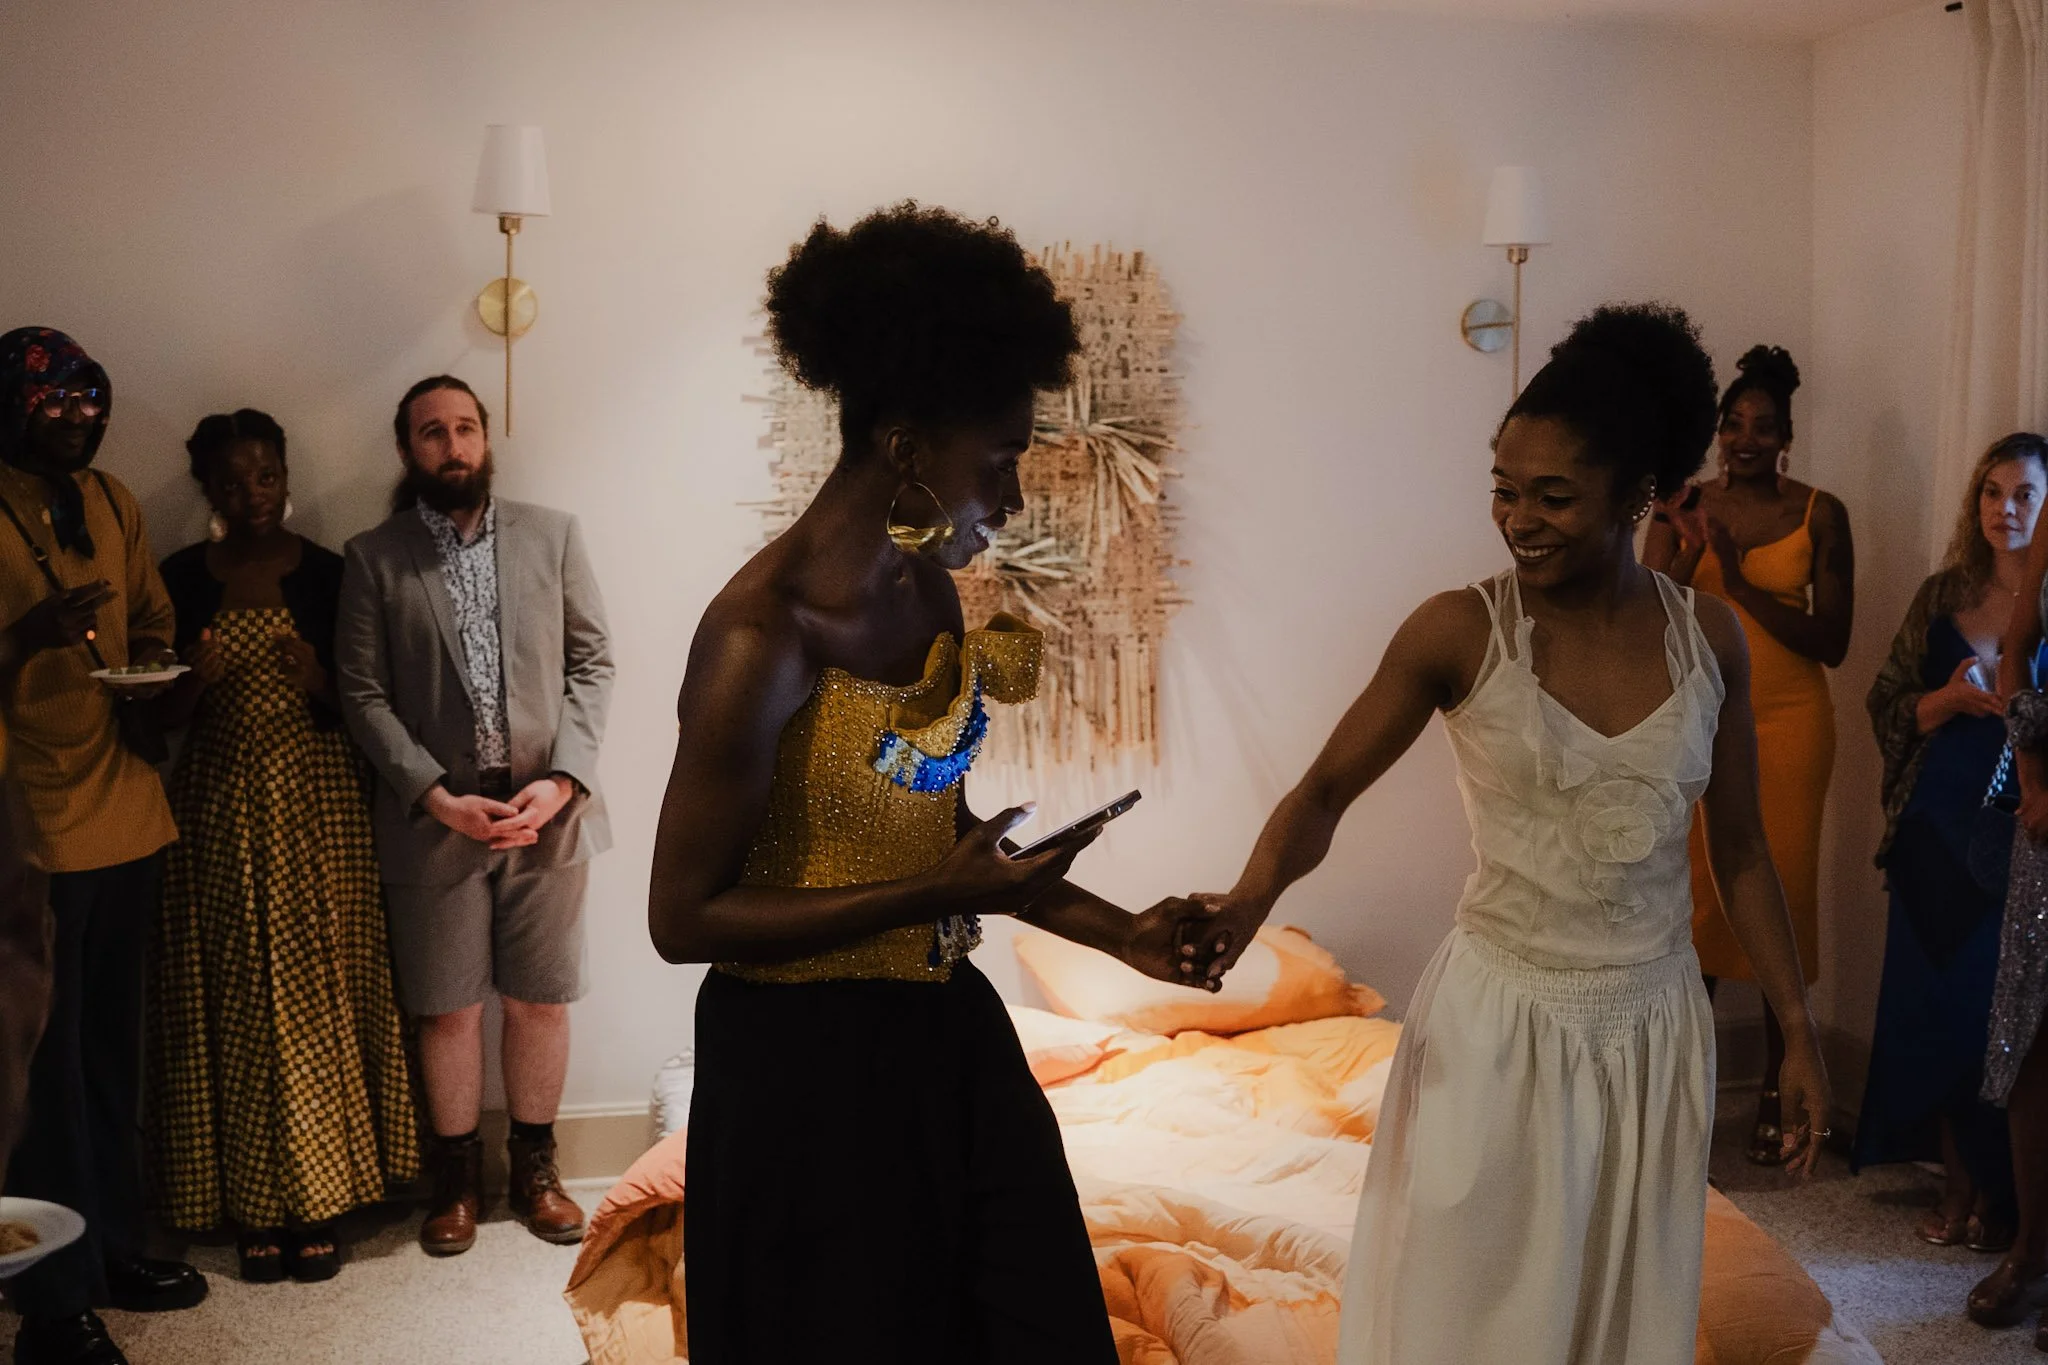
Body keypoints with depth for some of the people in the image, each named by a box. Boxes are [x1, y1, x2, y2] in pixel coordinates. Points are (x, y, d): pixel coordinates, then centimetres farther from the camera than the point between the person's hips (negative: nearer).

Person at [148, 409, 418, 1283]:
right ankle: (253, 1207, 14)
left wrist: (320, 681, -16)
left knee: (320, 994, 0)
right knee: (236, 1002, 2)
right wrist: (195, 682, -16)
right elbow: (163, 718, 5)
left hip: (317, 807, -1)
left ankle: (319, 1203, 13)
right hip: (220, 809, 1)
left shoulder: (329, 575, 2)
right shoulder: (181, 579, 4)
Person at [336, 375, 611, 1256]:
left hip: (547, 811, 1)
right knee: (446, 1009, 9)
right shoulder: (373, 558, 2)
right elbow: (363, 694, -2)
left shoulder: (553, 534, 4)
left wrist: (563, 776, -10)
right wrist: (439, 797, -13)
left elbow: (592, 660, 3)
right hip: (435, 816, -1)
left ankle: (534, 1166, 28)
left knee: (540, 1000, 10)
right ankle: (456, 1176, 27)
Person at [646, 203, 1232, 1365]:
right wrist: (935, 899, -23)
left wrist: (1117, 932, 6)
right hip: (809, 1069, -7)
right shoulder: (764, 633, -22)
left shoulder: (932, 591, 1)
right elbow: (685, 918, -18)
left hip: (944, 1040, 8)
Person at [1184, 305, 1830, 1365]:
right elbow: (1325, 790, -11)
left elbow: (1739, 850, 6)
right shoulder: (1461, 633, -11)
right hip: (1500, 1025, -3)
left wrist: (1798, 1028, 7)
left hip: (1654, 1028, 3)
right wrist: (1253, 893, -30)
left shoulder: (1708, 638, -2)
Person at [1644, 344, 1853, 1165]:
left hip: (1788, 724, -1)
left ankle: (1777, 1094, 15)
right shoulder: (1685, 509, 2)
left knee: (1782, 895, 2)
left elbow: (1832, 643, -6)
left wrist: (1742, 585, -16)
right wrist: (1688, 549, -19)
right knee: (1697, 896, 2)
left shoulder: (1820, 514, -2)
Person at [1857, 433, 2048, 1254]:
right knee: (1933, 1004, 7)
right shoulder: (1942, 596, 8)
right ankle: (1958, 1182, 23)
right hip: (1936, 825, 4)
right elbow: (1887, 706, 8)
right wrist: (1950, 701, -9)